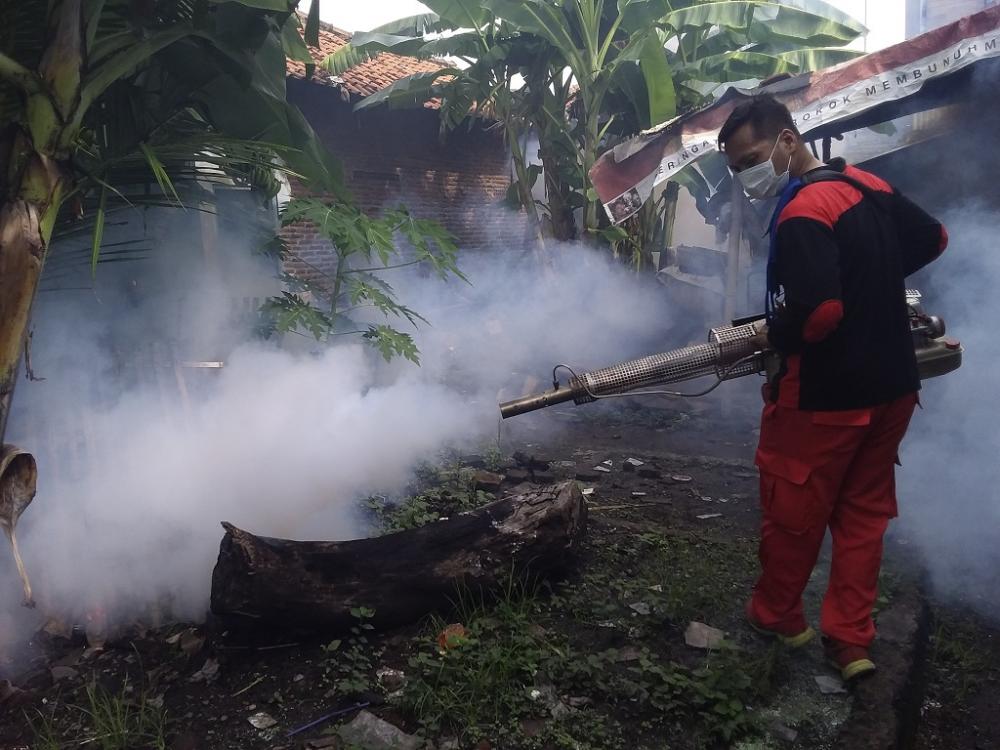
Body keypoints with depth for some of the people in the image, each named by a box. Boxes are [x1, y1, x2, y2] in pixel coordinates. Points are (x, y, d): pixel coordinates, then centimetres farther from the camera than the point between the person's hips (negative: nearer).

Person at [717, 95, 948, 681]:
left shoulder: (802, 212, -22)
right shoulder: (870, 185, 5)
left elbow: (819, 313, -31)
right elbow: (934, 239, 20)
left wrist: (774, 336, -12)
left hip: (824, 397, -8)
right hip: (892, 386, 8)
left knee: (793, 511, 12)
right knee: (864, 511, 16)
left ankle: (778, 615, 32)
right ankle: (851, 639, 25)